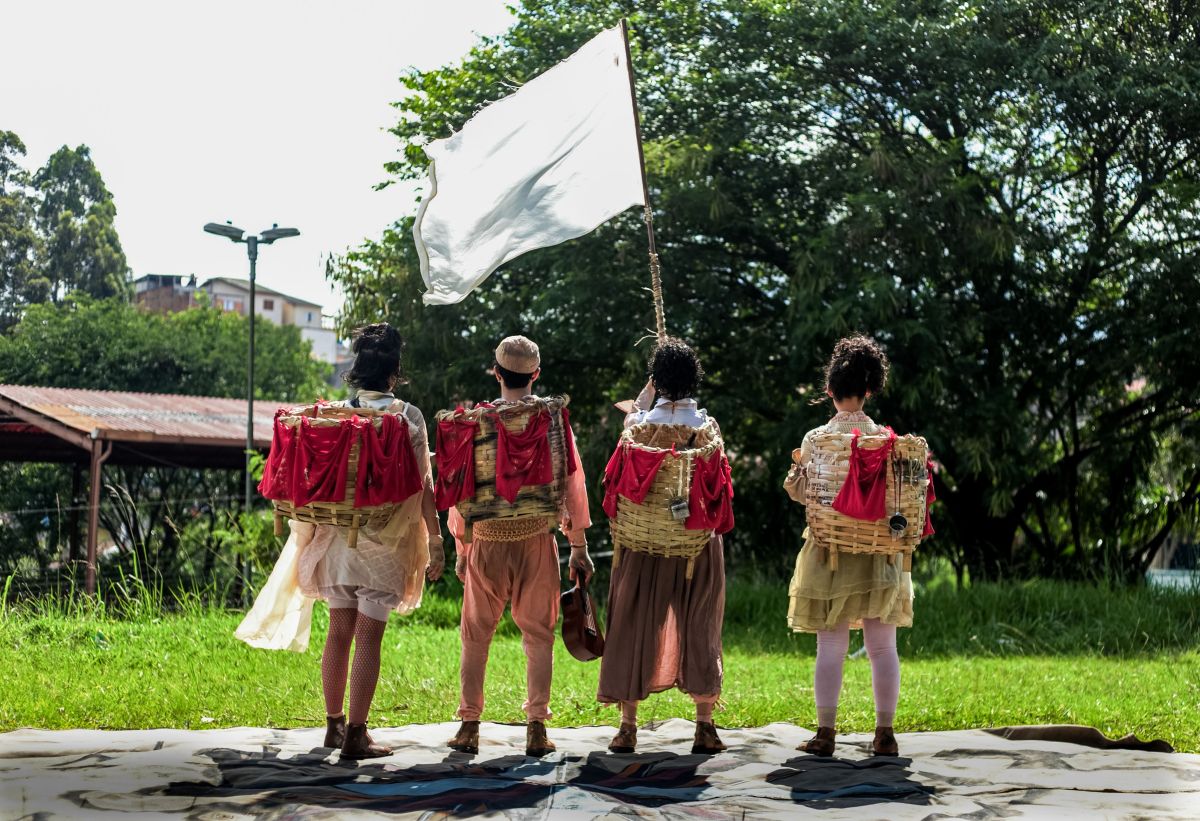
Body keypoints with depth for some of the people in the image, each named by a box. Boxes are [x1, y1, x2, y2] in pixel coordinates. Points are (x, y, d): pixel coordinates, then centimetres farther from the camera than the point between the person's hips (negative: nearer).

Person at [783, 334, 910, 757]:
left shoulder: (816, 440, -5)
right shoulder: (886, 437, 0)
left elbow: (806, 493, -3)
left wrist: (795, 473, 15)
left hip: (830, 552, -1)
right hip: (879, 549, 1)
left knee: (830, 647, 2)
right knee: (883, 646, 7)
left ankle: (825, 733, 2)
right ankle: (884, 733, 8)